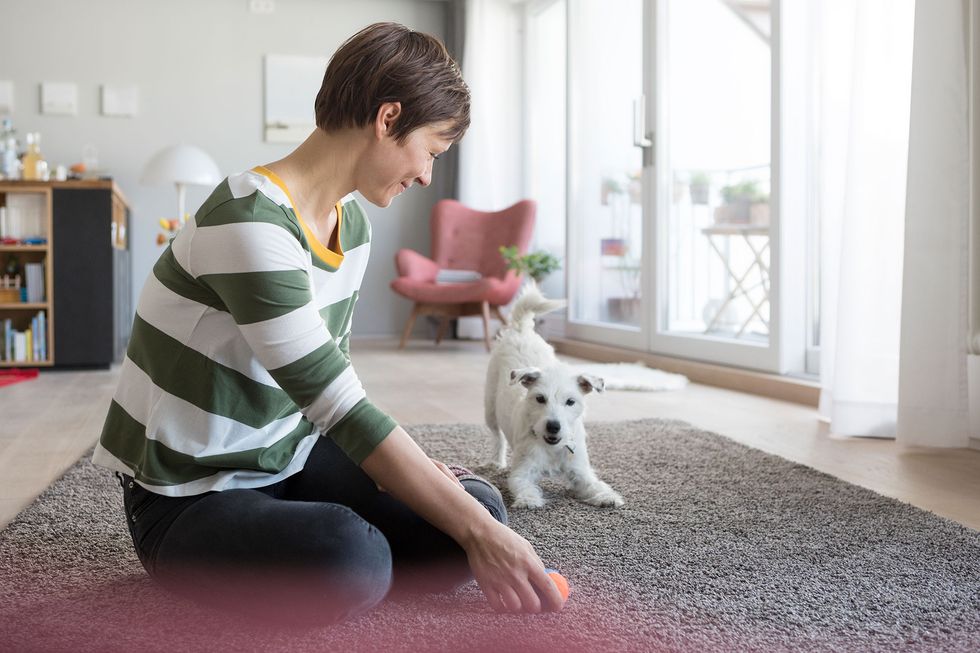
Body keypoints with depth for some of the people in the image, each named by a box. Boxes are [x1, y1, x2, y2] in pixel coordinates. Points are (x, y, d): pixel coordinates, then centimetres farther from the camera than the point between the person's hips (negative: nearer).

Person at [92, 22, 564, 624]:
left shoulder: (352, 222, 4)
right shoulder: (250, 225, -26)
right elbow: (341, 409, -29)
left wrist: (412, 468, -4)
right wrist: (479, 535, -26)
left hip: (292, 457, 8)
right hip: (190, 498, -7)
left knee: (479, 505, -7)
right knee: (351, 562, -35)